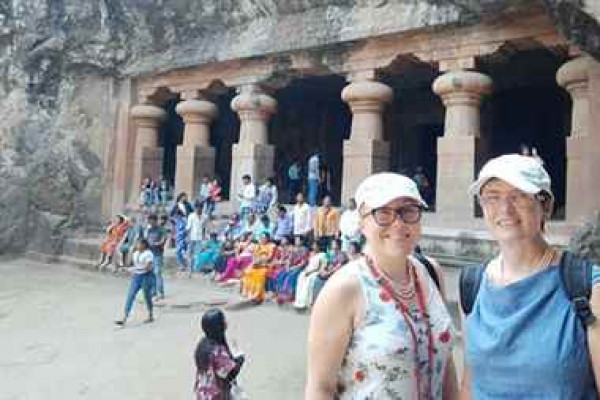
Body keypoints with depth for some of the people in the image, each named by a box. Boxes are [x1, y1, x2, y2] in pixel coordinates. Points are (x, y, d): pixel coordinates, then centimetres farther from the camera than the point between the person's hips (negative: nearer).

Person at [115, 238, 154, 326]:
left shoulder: (148, 253, -12)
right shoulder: (135, 253, 11)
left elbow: (147, 267, -20)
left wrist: (134, 268, -21)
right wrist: (133, 272, 4)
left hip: (146, 276, -6)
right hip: (136, 277, 6)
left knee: (147, 297, 6)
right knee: (130, 296, -4)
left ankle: (151, 316, 26)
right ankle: (124, 318, -5)